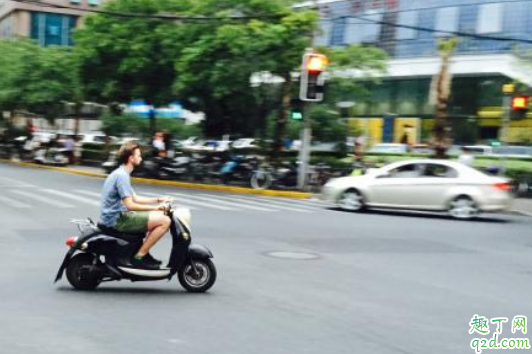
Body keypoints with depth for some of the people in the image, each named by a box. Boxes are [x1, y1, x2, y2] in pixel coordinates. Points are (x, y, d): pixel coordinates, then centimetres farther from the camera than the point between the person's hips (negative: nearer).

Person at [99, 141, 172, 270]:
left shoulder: (120, 173, 15)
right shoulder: (122, 176, -17)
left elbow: (134, 199, 20)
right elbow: (130, 205, -24)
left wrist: (158, 200, 12)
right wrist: (156, 208, -18)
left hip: (115, 217, 10)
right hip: (117, 219, -10)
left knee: (158, 217, 21)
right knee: (164, 221, -16)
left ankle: (143, 253, 16)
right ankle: (139, 256, -12)